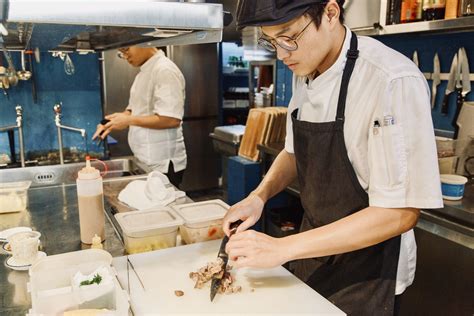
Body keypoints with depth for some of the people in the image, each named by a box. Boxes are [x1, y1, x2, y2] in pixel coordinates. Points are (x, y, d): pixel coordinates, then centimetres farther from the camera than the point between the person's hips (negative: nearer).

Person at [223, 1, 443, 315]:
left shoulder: (394, 82, -26)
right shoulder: (304, 73, -3)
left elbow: (400, 213, -26)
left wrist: (284, 248, -26)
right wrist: (260, 195, -9)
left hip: (366, 273, -6)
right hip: (314, 254, 7)